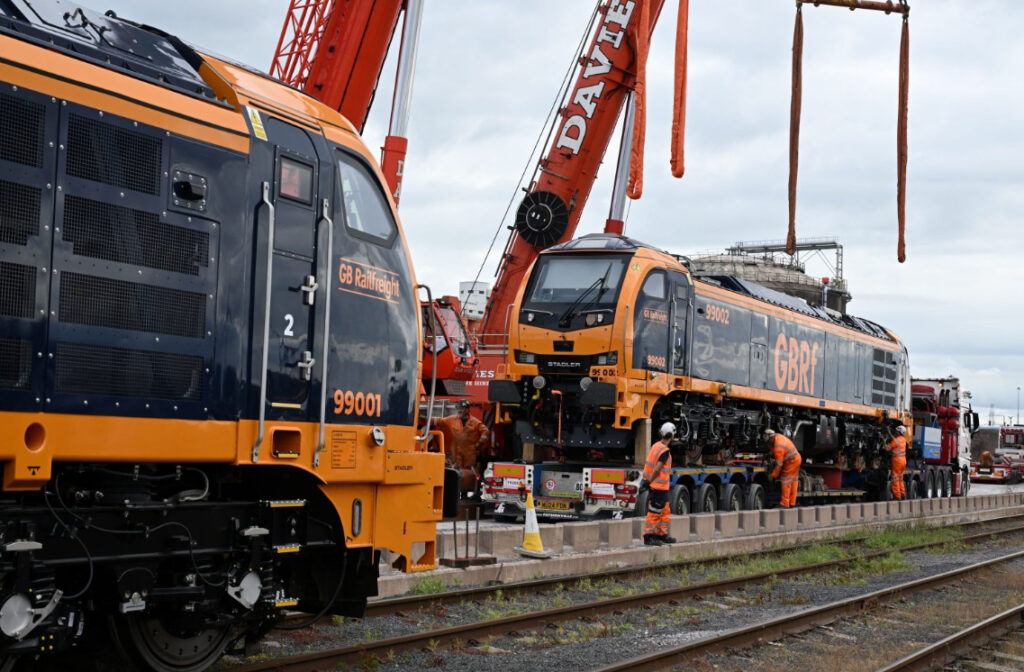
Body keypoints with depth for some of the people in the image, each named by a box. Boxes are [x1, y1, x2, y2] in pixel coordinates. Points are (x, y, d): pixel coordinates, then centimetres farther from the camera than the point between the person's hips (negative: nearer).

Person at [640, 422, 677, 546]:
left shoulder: (655, 446, 9)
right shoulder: (665, 451, -19)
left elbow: (648, 464, 13)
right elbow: (657, 469, -24)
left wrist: (646, 479, 14)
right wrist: (648, 482, -19)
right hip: (659, 487, -9)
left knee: (665, 512, 17)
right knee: (654, 512, -4)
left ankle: (662, 535, 24)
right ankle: (648, 537, -1)